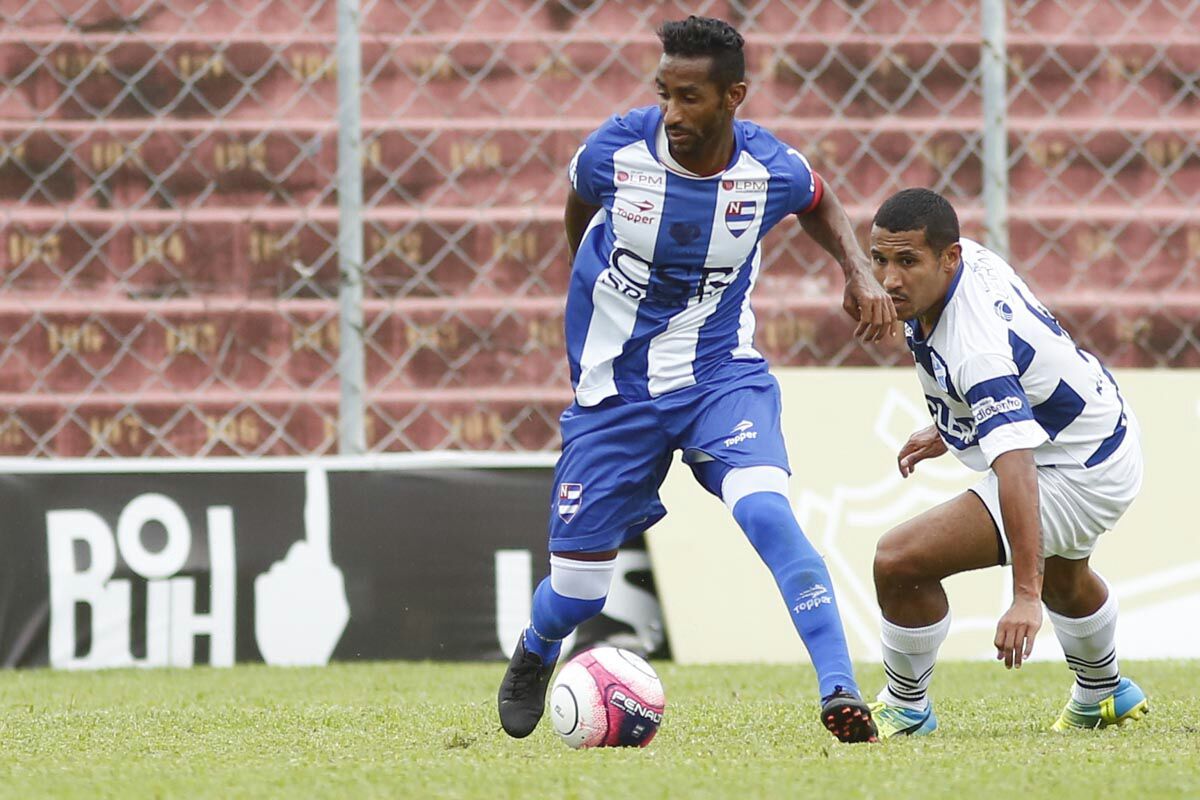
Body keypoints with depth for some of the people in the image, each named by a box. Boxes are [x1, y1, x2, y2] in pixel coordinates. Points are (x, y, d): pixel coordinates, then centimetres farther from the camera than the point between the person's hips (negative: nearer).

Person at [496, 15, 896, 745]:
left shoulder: (773, 171, -14)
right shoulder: (616, 150, -17)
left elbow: (820, 203, 13)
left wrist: (860, 271, -4)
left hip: (722, 377, -1)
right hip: (615, 391, 1)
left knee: (764, 509, -31)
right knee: (577, 591, 4)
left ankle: (840, 693, -30)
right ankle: (534, 658, 42)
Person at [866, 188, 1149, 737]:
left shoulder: (975, 348, -38)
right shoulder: (967, 256, -11)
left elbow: (1016, 468, -46)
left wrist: (1026, 595, -52)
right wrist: (947, 430, 17)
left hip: (1075, 477, -10)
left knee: (899, 562, -19)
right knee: (1061, 574, 40)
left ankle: (905, 708, 4)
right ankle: (1103, 695, 66)